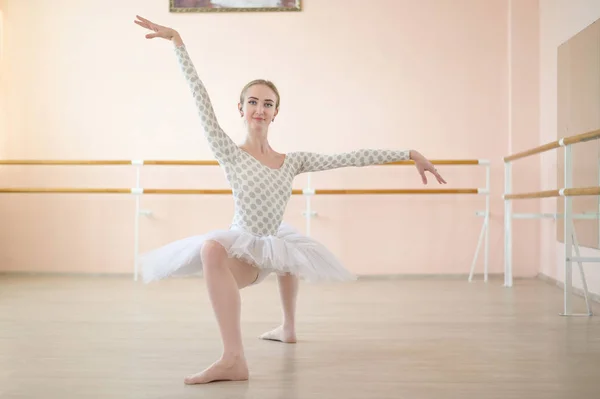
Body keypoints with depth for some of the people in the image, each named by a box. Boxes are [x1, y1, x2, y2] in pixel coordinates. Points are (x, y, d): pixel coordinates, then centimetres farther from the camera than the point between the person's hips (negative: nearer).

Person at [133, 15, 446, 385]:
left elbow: (349, 158, -3)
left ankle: (289, 327, 43)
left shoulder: (292, 161, 0)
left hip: (272, 245, 6)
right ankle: (234, 358, -31)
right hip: (242, 249, -5)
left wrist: (409, 153, -4)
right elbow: (201, 98, -15)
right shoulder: (230, 153, -10)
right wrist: (177, 41, -18)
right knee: (211, 248, -35)